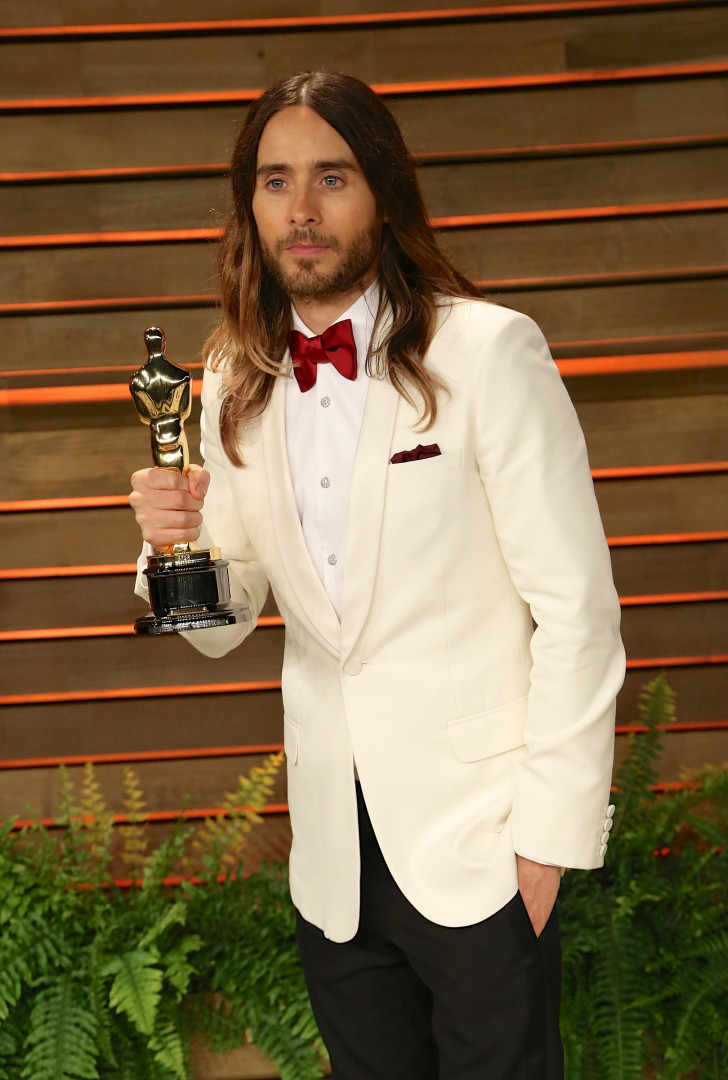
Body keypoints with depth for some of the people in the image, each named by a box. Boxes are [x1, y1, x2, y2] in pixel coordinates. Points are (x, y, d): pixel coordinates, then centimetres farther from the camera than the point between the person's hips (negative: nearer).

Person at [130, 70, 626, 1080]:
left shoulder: (488, 351, -10)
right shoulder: (237, 387, 4)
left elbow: (577, 607, -10)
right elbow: (224, 625, 9)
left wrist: (552, 828, -12)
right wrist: (181, 543, -12)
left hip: (477, 844, -4)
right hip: (335, 847, 5)